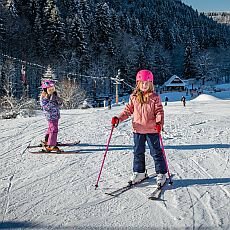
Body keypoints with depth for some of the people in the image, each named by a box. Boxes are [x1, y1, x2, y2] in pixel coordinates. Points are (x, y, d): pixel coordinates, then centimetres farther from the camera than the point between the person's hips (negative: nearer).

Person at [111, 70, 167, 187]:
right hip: (138, 130, 4)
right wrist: (118, 118, -5)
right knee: (138, 152, 13)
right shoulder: (134, 97, 4)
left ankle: (161, 173, 17)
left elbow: (159, 112, -7)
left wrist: (159, 122, -24)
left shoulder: (154, 97, -5)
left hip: (152, 130, -3)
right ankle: (139, 172, 28)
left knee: (156, 152, 5)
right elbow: (128, 110, 8)